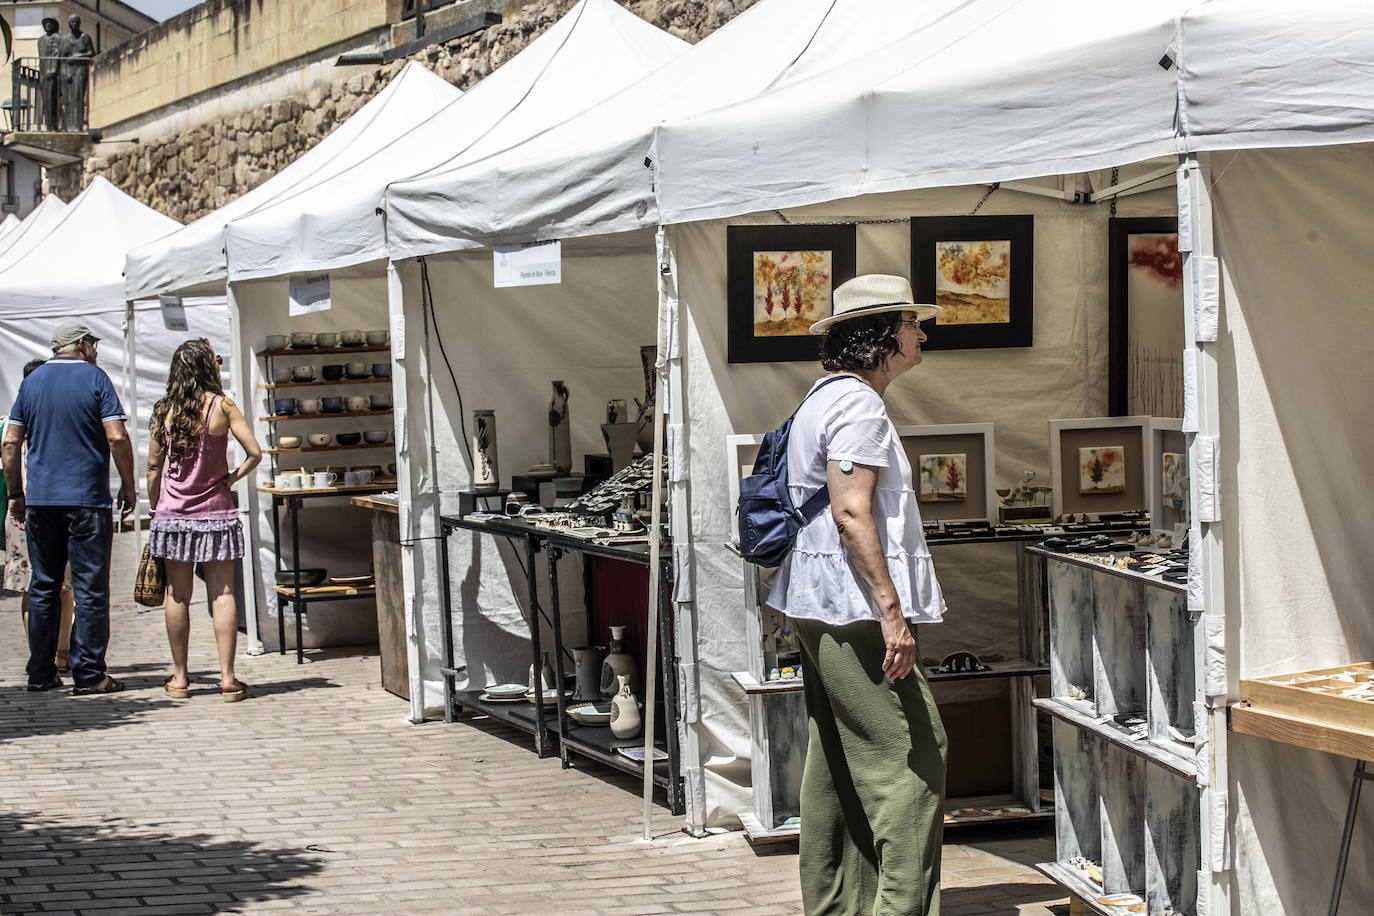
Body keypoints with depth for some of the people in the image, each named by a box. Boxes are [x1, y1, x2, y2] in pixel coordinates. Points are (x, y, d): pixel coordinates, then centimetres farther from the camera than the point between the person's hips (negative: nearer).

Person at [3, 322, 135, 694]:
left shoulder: (31, 381, 10)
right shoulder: (95, 378, -3)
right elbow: (117, 437, -12)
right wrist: (128, 486, -2)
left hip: (39, 500, 5)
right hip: (87, 499, -5)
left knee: (42, 587, 11)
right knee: (90, 589, -1)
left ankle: (40, 673, 13)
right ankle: (88, 674, -2)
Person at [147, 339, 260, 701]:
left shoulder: (163, 410, 1)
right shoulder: (221, 405, -6)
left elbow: (154, 466, 4)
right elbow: (254, 452, -12)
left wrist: (156, 508, 13)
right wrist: (231, 479, 2)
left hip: (173, 512, 2)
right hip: (216, 511, -2)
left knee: (178, 595, 9)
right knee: (222, 593, 0)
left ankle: (180, 677, 13)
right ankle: (227, 678, -2)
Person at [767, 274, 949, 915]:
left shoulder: (826, 399, 20)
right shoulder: (857, 404, -13)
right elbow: (851, 512, -22)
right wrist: (891, 611, -23)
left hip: (820, 608, 11)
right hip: (855, 606, -11)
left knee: (835, 763, 12)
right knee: (913, 755, -10)